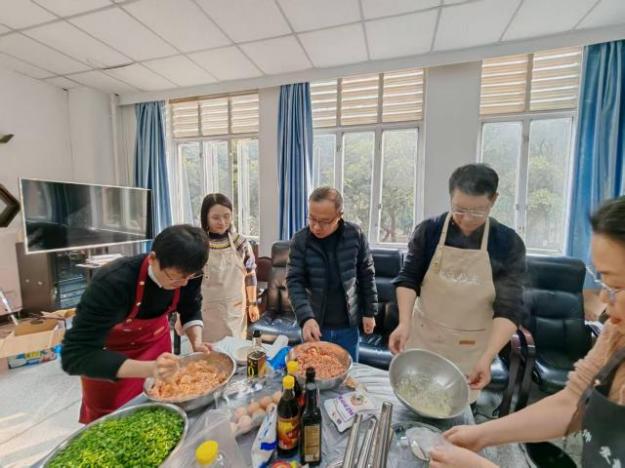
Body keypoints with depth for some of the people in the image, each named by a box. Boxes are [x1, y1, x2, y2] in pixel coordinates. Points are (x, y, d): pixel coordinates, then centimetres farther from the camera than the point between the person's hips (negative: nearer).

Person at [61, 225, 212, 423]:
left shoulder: (188, 274, -25)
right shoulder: (113, 283, -39)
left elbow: (190, 310, -5)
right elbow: (76, 356, -37)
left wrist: (197, 342, -22)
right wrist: (149, 369, -49)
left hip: (154, 341, 4)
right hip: (108, 353, -3)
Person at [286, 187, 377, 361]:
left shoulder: (355, 235, -10)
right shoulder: (300, 240, -12)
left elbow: (367, 275, 0)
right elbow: (294, 282, -13)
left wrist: (369, 312, 2)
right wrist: (306, 317, -26)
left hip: (347, 326, 1)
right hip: (315, 325, 0)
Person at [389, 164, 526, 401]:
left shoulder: (509, 243, -11)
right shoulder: (428, 230, -11)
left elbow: (508, 307, -12)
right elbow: (408, 278, -8)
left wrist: (487, 357, -23)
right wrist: (404, 323, -22)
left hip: (470, 348, 0)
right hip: (423, 336, 1)